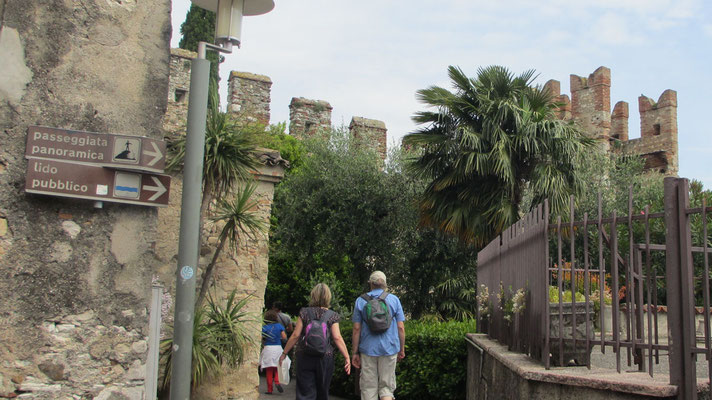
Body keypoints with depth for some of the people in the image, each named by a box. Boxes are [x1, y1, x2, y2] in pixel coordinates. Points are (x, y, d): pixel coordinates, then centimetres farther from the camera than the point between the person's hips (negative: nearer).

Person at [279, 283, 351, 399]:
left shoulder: (304, 313, 1)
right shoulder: (332, 315, 0)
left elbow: (295, 335, -1)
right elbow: (337, 338, -8)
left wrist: (284, 353, 8)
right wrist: (347, 357, -5)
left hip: (304, 357, 0)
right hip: (325, 357, 0)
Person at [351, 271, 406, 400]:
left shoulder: (360, 301, 2)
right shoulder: (394, 299, 2)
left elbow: (357, 329, 0)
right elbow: (401, 328, 0)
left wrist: (355, 353, 4)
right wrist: (402, 349, 11)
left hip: (368, 349, 0)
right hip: (389, 349, 0)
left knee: (368, 388, 8)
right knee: (386, 386, 7)